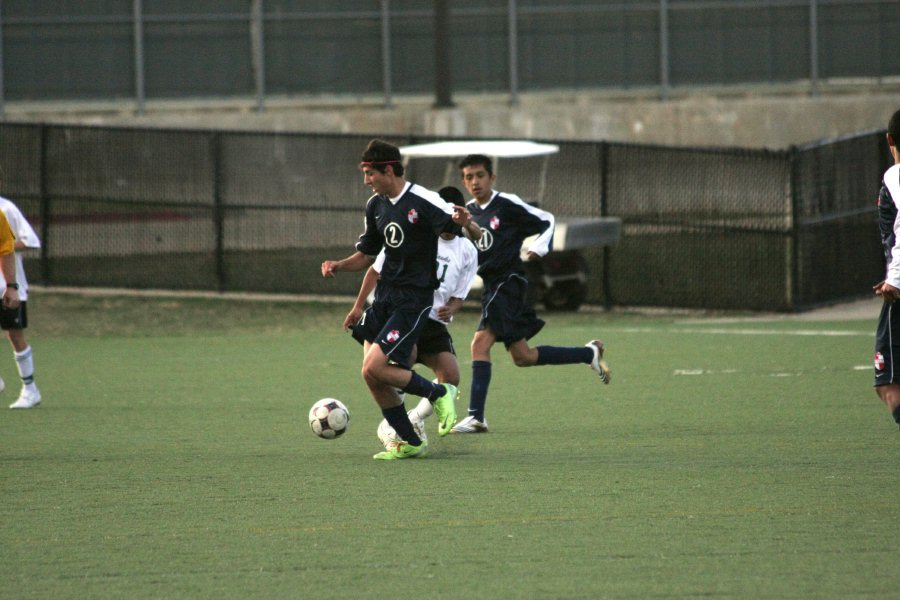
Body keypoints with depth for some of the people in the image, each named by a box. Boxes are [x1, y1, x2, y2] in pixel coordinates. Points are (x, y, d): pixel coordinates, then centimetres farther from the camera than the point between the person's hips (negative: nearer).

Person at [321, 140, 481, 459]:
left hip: (414, 298, -8)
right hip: (385, 296, 8)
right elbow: (367, 254, 20)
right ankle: (410, 442, 18)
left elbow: (475, 235, -16)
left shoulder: (423, 201, -14)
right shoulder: (376, 205, 10)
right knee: (371, 376, 4)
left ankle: (439, 394, 4)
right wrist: (339, 265, 1)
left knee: (375, 368, -18)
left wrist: (467, 223, -40)